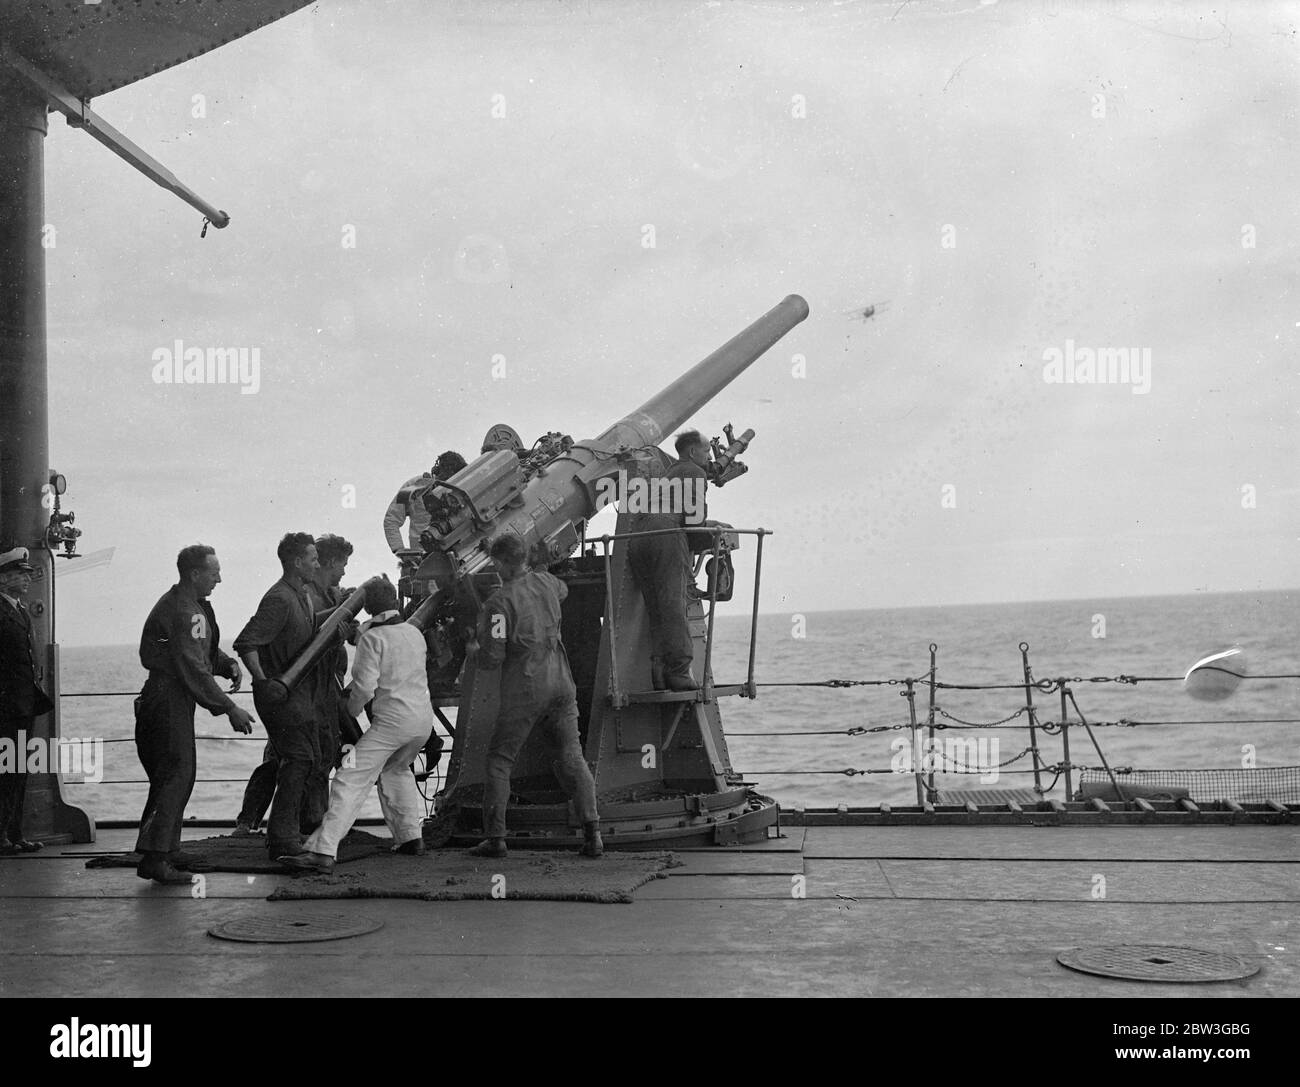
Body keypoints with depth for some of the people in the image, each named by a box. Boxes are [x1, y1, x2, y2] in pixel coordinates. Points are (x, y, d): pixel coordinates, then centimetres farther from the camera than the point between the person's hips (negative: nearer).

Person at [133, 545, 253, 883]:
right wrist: (230, 708, -20)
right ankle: (154, 858, -12)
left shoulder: (192, 604, 15)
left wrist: (229, 664, 2)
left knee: (180, 775, 16)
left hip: (177, 700, 11)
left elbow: (205, 651, 23)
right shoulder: (183, 611, -20)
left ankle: (167, 848, 24)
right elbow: (194, 670, -23)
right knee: (175, 775, -12)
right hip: (169, 700, -11)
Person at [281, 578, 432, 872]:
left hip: (391, 721, -7)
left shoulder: (372, 638, -8)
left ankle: (322, 851, -19)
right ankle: (410, 837, 29)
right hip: (424, 718, 8)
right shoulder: (415, 633, 12)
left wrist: (351, 711, 6)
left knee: (350, 781, -10)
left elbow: (365, 687, -14)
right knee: (396, 769, 31)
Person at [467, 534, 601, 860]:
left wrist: (475, 649, 7)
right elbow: (563, 589, 33)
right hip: (560, 680, 5)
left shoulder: (499, 602, -14)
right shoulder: (545, 582, 5)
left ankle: (495, 837, 6)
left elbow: (492, 658, -14)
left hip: (524, 689, -5)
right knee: (571, 757, 5)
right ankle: (591, 831, -3)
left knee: (499, 759, 7)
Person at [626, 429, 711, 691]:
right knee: (674, 605, -12)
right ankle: (680, 672, -19)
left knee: (655, 610, 4)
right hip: (665, 532, -7)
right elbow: (695, 515, -3)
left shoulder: (669, 472, 36)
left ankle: (659, 674, -5)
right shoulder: (695, 473, 11)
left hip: (635, 536, 7)